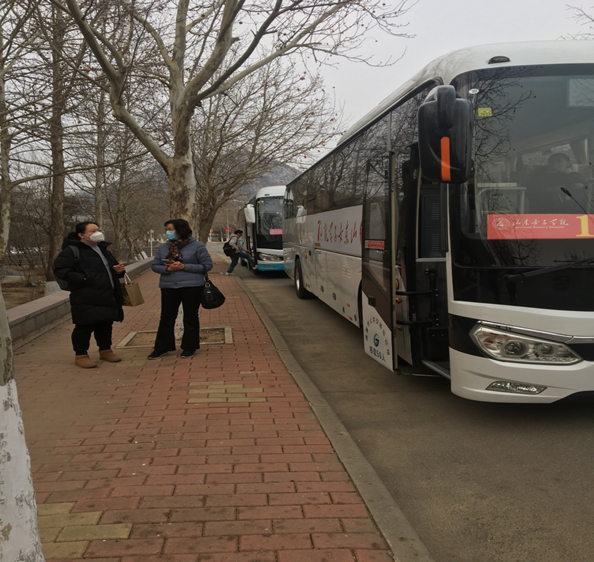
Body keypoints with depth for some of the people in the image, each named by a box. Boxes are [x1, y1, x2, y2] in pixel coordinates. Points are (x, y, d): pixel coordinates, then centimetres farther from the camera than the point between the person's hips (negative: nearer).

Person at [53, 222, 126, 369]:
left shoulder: (103, 249, 20)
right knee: (85, 326, -5)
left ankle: (105, 350, 29)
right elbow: (59, 269, -14)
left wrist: (119, 270, 7)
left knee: (105, 324, 14)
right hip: (86, 298, -7)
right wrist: (83, 279, -21)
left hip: (107, 296, 8)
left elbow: (112, 266, 33)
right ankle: (80, 355, 8)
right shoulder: (71, 251, -7)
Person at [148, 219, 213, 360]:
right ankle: (162, 348, 16)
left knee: (190, 317, 6)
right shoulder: (163, 247, 7)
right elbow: (155, 266, 10)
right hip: (168, 287, 3)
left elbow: (207, 265, -7)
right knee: (166, 317, 6)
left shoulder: (197, 246, -6)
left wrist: (184, 266, -15)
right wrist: (167, 269, -13)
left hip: (191, 287, -3)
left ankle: (189, 347, 19)